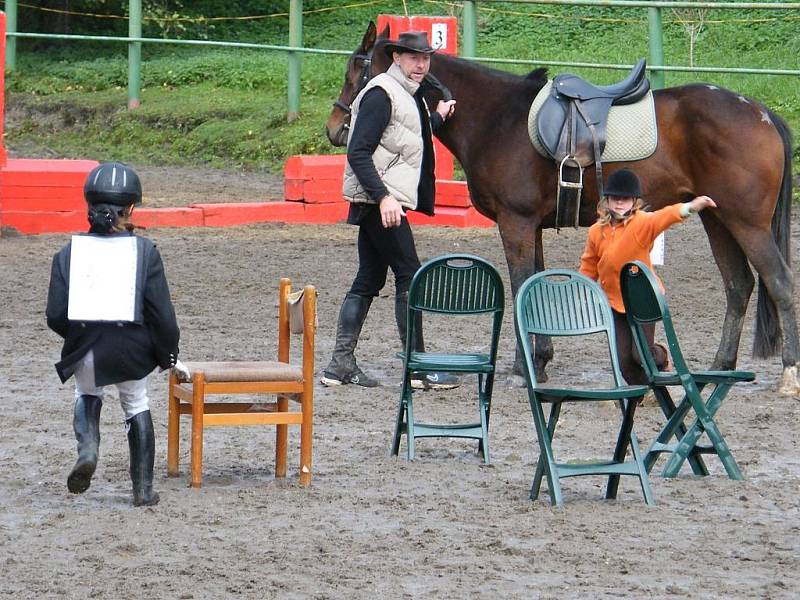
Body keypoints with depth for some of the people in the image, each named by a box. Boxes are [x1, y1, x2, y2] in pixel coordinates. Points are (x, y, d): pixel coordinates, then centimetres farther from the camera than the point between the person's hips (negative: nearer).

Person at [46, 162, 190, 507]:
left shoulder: (69, 253, -4)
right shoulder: (143, 251, -8)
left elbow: (56, 316, -5)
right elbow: (161, 313, -7)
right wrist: (168, 356, 7)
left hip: (85, 351, 1)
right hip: (132, 347, -1)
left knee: (87, 393, 31)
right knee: (136, 403, 23)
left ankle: (87, 448, 2)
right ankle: (143, 489, 23)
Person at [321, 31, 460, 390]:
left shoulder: (410, 96, 17)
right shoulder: (381, 94, -13)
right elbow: (358, 153, -20)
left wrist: (438, 118, 24)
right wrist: (383, 197, -28)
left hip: (386, 201, 10)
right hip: (379, 201, -10)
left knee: (369, 280, 9)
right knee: (410, 277, -8)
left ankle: (341, 365, 11)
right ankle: (418, 367, -5)